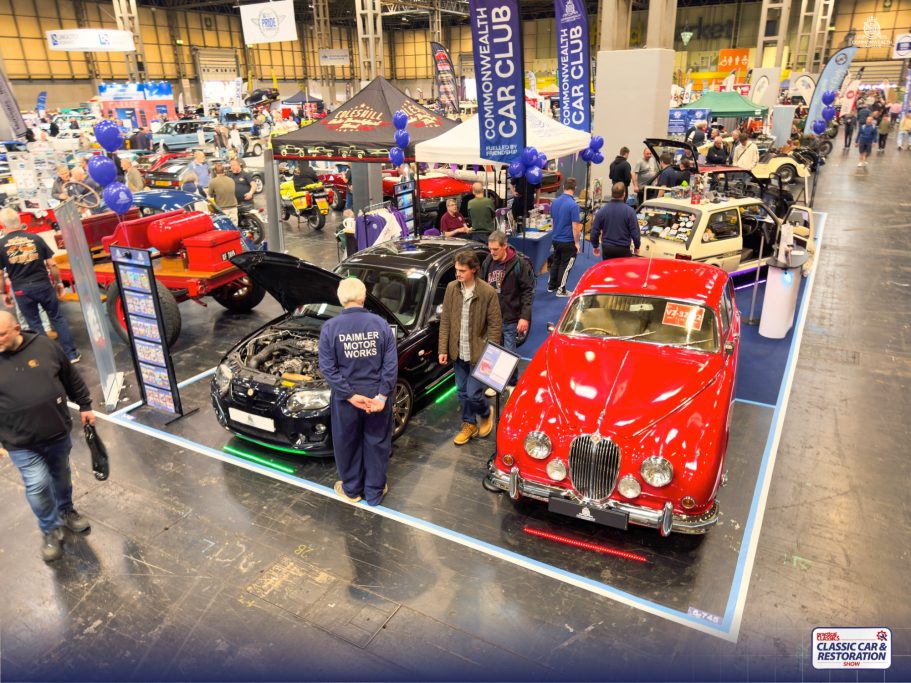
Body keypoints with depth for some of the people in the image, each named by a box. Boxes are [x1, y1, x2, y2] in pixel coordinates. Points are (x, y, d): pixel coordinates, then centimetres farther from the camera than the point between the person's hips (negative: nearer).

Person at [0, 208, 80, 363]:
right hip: (43, 285, 1)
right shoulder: (35, 238, -2)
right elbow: (52, 264, -1)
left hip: (21, 290, -1)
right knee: (58, 318, 12)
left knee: (35, 324, 11)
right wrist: (58, 282, 11)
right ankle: (72, 354, 13)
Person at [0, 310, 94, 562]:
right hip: (21, 443, -2)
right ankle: (51, 530, 18)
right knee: (37, 485, -4)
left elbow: (71, 378, 6)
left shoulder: (45, 346, -7)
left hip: (58, 432, 2)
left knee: (61, 476, 20)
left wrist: (85, 405, 9)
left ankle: (66, 510, 46)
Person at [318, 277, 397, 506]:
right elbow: (391, 364, -10)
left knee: (347, 444, 18)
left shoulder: (330, 327, -11)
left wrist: (350, 395, -12)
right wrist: (382, 395, -10)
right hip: (377, 396, 1)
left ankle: (351, 490, 35)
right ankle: (374, 492, 30)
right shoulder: (381, 324, -7)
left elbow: (328, 368, -12)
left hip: (345, 399, -1)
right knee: (377, 443, 16)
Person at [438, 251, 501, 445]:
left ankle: (486, 414, 30)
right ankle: (469, 425, 35)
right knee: (462, 392, 16)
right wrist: (443, 349, 1)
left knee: (473, 394, -2)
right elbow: (445, 320, 3)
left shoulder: (488, 292, -15)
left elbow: (495, 326, -10)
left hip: (478, 353, -4)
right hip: (458, 352, 5)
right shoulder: (451, 288, -2)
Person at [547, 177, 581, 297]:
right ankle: (561, 290, 8)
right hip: (568, 241, -6)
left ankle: (551, 285, 28)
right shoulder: (573, 205, -20)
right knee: (565, 265, 3)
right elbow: (575, 227, -19)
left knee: (555, 262, 19)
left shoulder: (555, 202, 1)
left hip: (556, 239, 7)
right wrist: (577, 243, -11)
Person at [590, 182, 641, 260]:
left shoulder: (602, 210, -5)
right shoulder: (629, 211, -11)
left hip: (607, 248, 3)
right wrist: (637, 247, 8)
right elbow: (635, 231, -8)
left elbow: (595, 231, -1)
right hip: (623, 249, -2)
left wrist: (595, 246, 15)